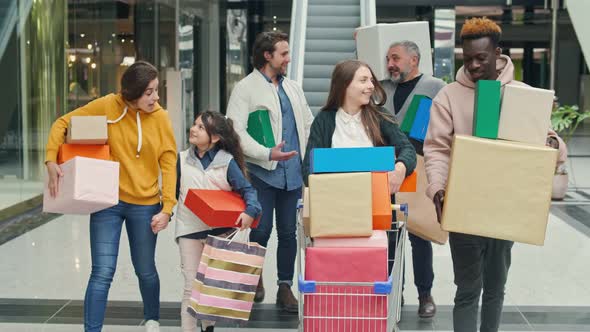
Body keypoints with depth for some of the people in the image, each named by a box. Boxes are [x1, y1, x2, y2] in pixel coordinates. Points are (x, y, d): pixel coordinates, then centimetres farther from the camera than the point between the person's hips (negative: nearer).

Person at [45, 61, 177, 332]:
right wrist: (51, 161, -15)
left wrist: (167, 208, -11)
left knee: (145, 271, 16)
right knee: (102, 272, -7)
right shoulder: (107, 107, -9)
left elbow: (169, 163, -5)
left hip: (145, 205, 1)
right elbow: (63, 124, -2)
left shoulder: (160, 117, -6)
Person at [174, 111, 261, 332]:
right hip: (189, 229, 0)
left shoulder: (227, 162, -4)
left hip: (219, 230, 0)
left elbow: (247, 189, -6)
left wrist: (250, 210, -22)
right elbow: (172, 191, 9)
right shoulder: (181, 160, 2)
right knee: (192, 286, -1)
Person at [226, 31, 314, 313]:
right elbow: (236, 130, -12)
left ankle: (285, 287, 18)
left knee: (288, 232, 8)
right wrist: (267, 154, -20)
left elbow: (308, 124, 20)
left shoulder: (293, 88, 16)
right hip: (262, 172, -5)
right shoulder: (246, 88, -3)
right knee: (261, 230, 0)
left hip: (292, 172, 5)